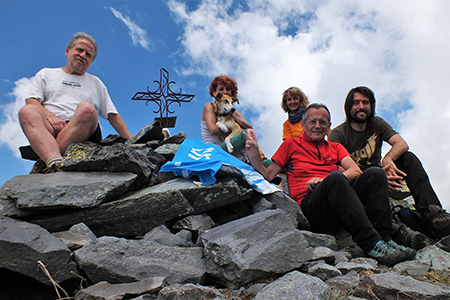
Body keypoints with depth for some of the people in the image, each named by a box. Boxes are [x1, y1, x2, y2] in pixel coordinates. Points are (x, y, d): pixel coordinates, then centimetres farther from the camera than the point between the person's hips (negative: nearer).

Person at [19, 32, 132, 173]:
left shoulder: (96, 83, 28)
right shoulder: (46, 74, 26)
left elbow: (113, 115, 21)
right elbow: (31, 101, 10)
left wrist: (131, 140, 9)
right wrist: (50, 117, -11)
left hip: (83, 132, 0)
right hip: (48, 128, 0)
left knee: (86, 108, -32)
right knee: (27, 110, -30)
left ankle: (46, 161, -35)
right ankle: (55, 162, -53)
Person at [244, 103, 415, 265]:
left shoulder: (335, 148, 27)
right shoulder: (291, 144, 18)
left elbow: (355, 171, 8)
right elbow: (268, 176, 11)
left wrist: (323, 180, -10)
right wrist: (253, 154, -8)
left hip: (340, 201, 4)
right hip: (309, 206, -4)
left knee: (375, 174, -17)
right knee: (335, 178, -33)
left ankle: (384, 238, -27)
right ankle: (372, 244, -38)